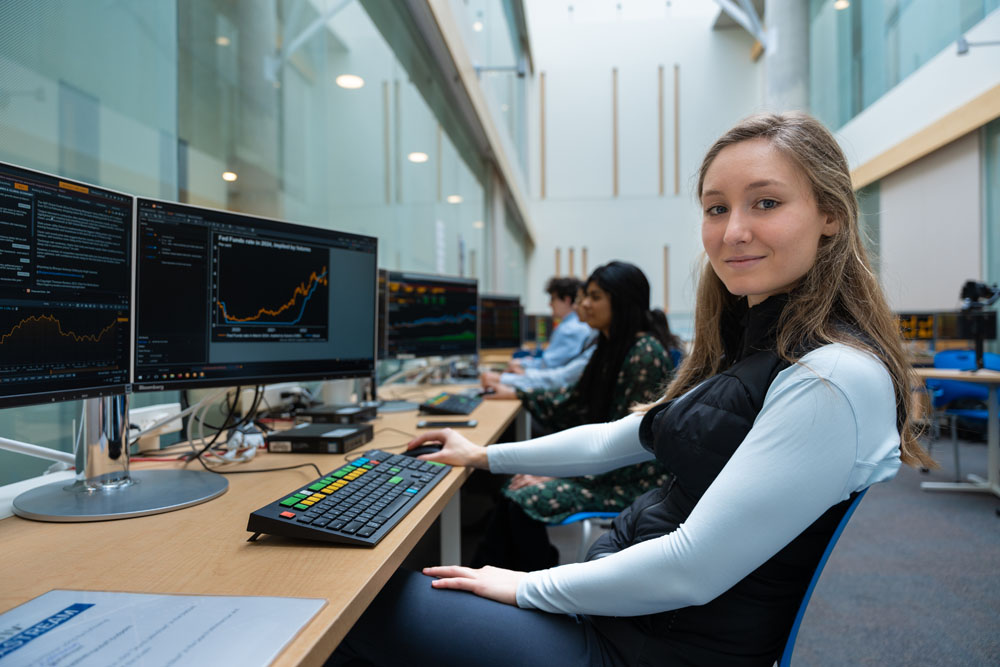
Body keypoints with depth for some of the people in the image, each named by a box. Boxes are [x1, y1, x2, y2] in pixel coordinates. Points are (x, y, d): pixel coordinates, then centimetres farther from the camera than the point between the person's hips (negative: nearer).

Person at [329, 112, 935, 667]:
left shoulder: (838, 380, -23)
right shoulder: (752, 347, 7)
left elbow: (691, 570, -25)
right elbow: (615, 441, 15)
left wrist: (529, 587, -11)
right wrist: (487, 455, 21)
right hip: (622, 579, 8)